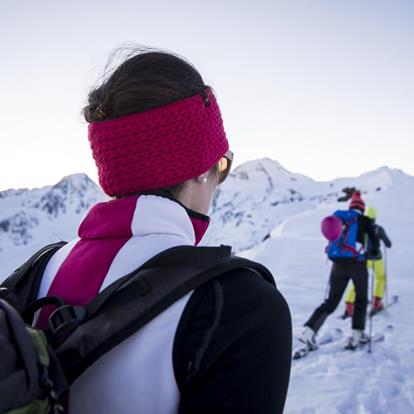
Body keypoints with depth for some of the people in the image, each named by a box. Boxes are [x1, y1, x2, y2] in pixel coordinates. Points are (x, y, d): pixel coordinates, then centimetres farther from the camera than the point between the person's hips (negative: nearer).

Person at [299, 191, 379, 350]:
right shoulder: (364, 220, 1)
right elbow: (375, 242, 0)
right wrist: (374, 251, 21)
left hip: (338, 264, 3)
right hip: (357, 263, -3)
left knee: (331, 301, 8)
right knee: (361, 299, 19)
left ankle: (309, 330, -7)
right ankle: (357, 334, 13)